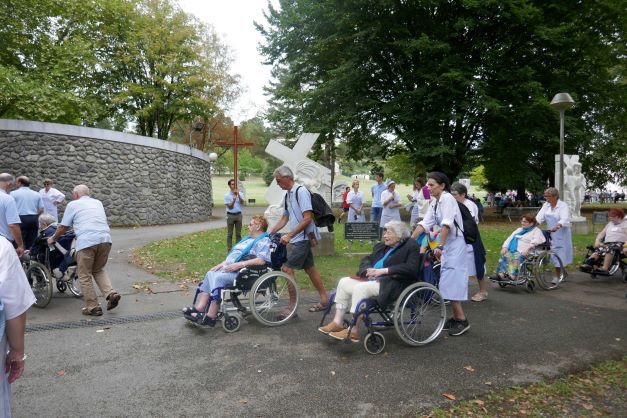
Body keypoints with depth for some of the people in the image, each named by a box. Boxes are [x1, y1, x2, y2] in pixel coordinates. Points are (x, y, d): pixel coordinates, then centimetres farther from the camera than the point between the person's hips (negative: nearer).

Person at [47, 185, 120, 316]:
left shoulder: (73, 204, 11)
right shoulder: (98, 203, 25)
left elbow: (63, 227, 13)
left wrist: (53, 238, 31)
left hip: (87, 242, -5)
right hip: (105, 239, 5)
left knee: (85, 276, 9)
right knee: (98, 270, 23)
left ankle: (93, 307, 10)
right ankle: (111, 294, 3)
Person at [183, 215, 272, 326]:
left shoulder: (264, 241, -4)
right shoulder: (247, 238, 27)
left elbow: (262, 260, -21)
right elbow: (232, 255, 28)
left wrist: (240, 264, -24)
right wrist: (221, 264, 13)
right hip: (229, 268, 10)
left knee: (218, 278, -27)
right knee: (210, 274, -8)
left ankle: (211, 317, -26)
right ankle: (199, 308, -12)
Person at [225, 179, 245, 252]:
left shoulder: (240, 194, 4)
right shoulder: (227, 195, -4)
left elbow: (242, 202, -13)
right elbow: (230, 207, -9)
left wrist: (238, 195, -27)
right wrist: (234, 199, -24)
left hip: (238, 215, 2)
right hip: (230, 215, -2)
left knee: (238, 233, 9)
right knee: (229, 234, 2)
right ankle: (229, 249, 7)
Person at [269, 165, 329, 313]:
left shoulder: (301, 192, -15)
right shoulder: (288, 194, 12)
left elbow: (307, 218, -20)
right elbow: (284, 219, 20)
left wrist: (289, 235, -21)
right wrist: (269, 234, 15)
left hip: (304, 237, -9)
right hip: (299, 239, 9)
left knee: (287, 268, -10)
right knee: (309, 268, 14)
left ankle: (292, 306, -2)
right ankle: (324, 299, 25)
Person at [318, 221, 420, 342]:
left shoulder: (411, 246, -3)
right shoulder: (381, 246, 21)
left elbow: (411, 269, -16)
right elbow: (366, 260, 20)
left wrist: (383, 270, -19)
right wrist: (369, 269, -6)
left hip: (391, 284, -9)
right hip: (372, 278, 9)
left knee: (360, 288, -28)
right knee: (344, 282, -6)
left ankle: (354, 331, -21)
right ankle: (337, 323, -3)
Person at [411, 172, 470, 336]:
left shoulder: (447, 198, -15)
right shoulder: (434, 202, 11)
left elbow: (446, 224, -24)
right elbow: (425, 223, 9)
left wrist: (440, 246, -28)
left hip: (455, 243, -9)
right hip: (447, 244, 9)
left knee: (451, 282, -9)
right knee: (447, 282, 11)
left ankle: (462, 320, 1)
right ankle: (456, 317, 21)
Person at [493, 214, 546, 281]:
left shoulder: (536, 231, 11)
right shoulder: (519, 230, 32)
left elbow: (536, 241, -9)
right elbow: (510, 238, 24)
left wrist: (527, 248, -23)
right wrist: (504, 247, 5)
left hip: (523, 252, -5)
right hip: (512, 250, 5)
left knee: (516, 257, -36)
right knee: (504, 255, -25)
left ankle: (512, 276, -47)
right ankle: (501, 275, -38)